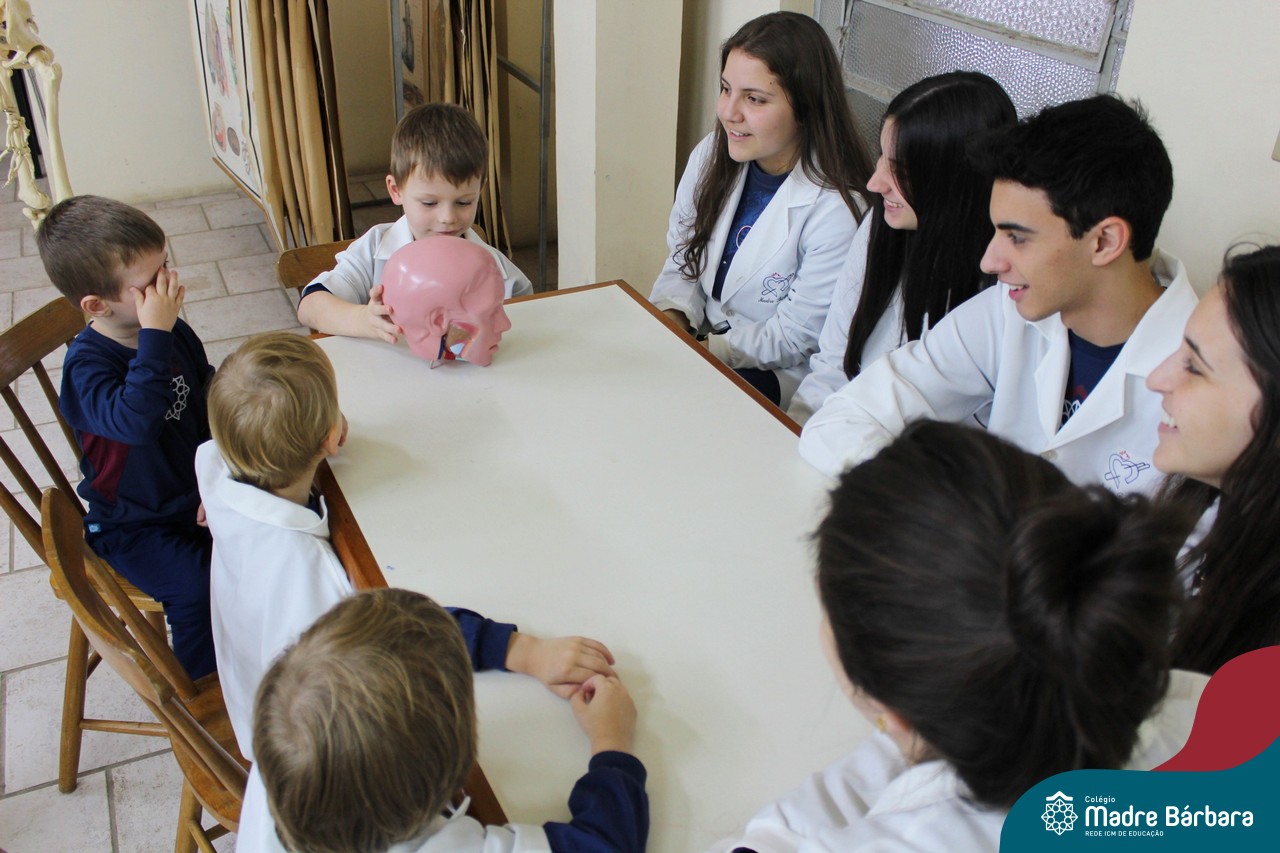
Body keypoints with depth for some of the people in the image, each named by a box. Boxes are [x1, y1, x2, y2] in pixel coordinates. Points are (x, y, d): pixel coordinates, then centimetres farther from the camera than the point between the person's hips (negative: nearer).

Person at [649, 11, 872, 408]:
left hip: (778, 375, -6)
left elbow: (791, 340, -18)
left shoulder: (835, 210, -23)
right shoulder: (712, 155, -4)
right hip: (701, 331, 6)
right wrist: (670, 319, -12)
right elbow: (682, 260, 8)